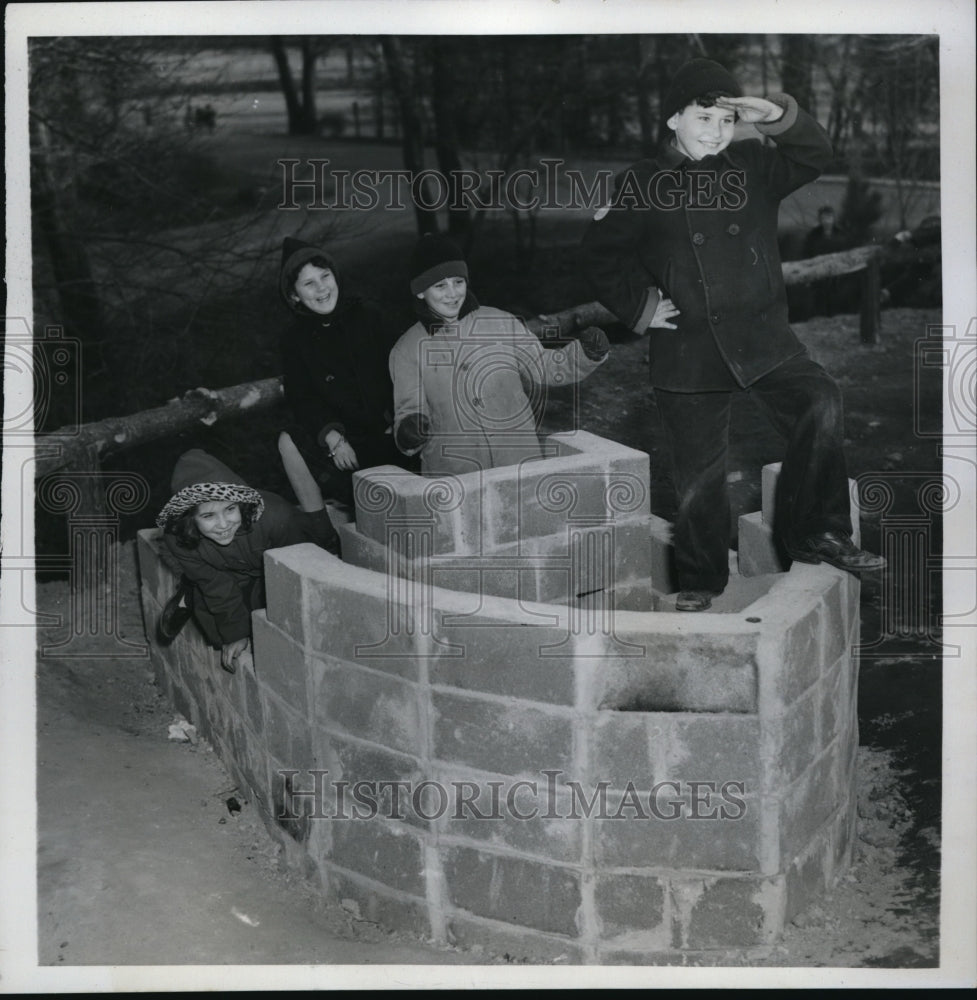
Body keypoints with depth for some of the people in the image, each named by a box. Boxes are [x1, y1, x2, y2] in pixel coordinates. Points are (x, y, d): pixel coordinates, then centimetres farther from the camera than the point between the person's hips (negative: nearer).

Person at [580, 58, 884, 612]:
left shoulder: (753, 165, 8)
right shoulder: (643, 183, 1)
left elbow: (816, 154, -2)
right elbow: (603, 253, 5)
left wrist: (777, 116, -18)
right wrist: (640, 306, -3)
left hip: (764, 339, 2)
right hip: (688, 352, -2)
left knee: (823, 405, -22)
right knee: (699, 473, 5)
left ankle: (814, 534, -7)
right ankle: (701, 579, 26)